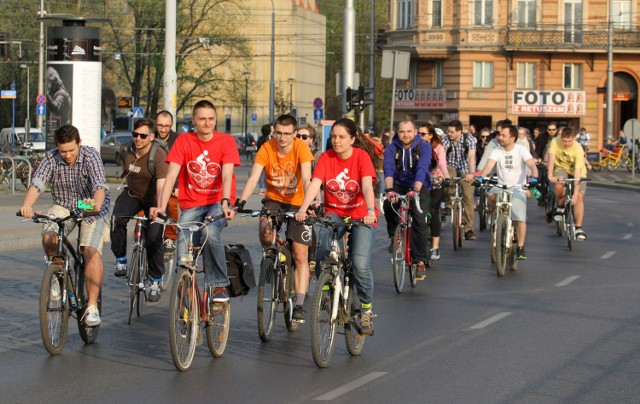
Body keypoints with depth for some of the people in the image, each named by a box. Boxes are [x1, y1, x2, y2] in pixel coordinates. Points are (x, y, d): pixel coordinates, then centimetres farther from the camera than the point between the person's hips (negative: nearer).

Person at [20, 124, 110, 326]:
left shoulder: (91, 156, -21)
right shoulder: (51, 158, -14)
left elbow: (100, 185, -35)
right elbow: (37, 182, -27)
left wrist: (96, 204, -58)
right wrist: (27, 205, -48)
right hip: (63, 207, 3)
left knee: (91, 251, -22)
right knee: (49, 238, -26)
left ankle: (92, 306, -17)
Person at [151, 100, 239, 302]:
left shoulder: (226, 141, -5)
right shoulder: (184, 141, -3)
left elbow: (227, 176, -18)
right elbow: (171, 175, -11)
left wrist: (225, 203, -35)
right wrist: (161, 206, -24)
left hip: (218, 202, -2)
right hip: (191, 204, 2)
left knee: (210, 232, -33)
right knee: (183, 253, -15)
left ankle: (219, 286, -19)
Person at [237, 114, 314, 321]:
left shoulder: (301, 147, -18)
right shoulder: (267, 148, -14)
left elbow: (306, 178, -28)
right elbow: (253, 177, -20)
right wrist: (242, 201, -35)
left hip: (297, 203, -1)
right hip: (274, 199, 1)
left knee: (301, 256, -5)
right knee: (265, 230, -31)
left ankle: (299, 304, 0)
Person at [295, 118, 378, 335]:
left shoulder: (362, 157, -12)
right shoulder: (326, 157, -6)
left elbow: (367, 186, -25)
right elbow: (314, 184, -19)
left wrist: (370, 211, -43)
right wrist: (303, 209, -35)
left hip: (361, 216, -2)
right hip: (334, 213, 2)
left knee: (360, 263, -18)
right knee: (323, 248, -29)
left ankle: (366, 308, 4)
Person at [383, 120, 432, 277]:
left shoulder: (424, 147, -12)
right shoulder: (391, 149, -8)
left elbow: (422, 169, -27)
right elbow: (389, 169, -23)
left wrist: (415, 190, -44)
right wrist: (389, 190, -42)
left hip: (419, 187, -1)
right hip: (399, 186, 2)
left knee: (419, 220, -20)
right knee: (389, 204, -30)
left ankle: (420, 260, -12)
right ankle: (395, 236, -5)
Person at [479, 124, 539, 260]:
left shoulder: (521, 150, -6)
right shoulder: (497, 151, 1)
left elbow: (532, 165, -19)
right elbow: (489, 165, -14)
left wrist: (534, 177, -39)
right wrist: (481, 177, -35)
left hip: (518, 188, -2)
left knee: (520, 219, -15)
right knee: (491, 195, -32)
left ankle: (520, 248, -6)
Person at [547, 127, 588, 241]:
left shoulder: (578, 149, -29)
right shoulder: (556, 142, -22)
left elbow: (577, 171, -33)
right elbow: (551, 158, -27)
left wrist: (575, 193, -37)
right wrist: (550, 175, -44)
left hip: (577, 172, -1)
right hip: (561, 168, 1)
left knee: (580, 197, -17)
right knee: (559, 184, -33)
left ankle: (578, 228, -9)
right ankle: (560, 207, -4)